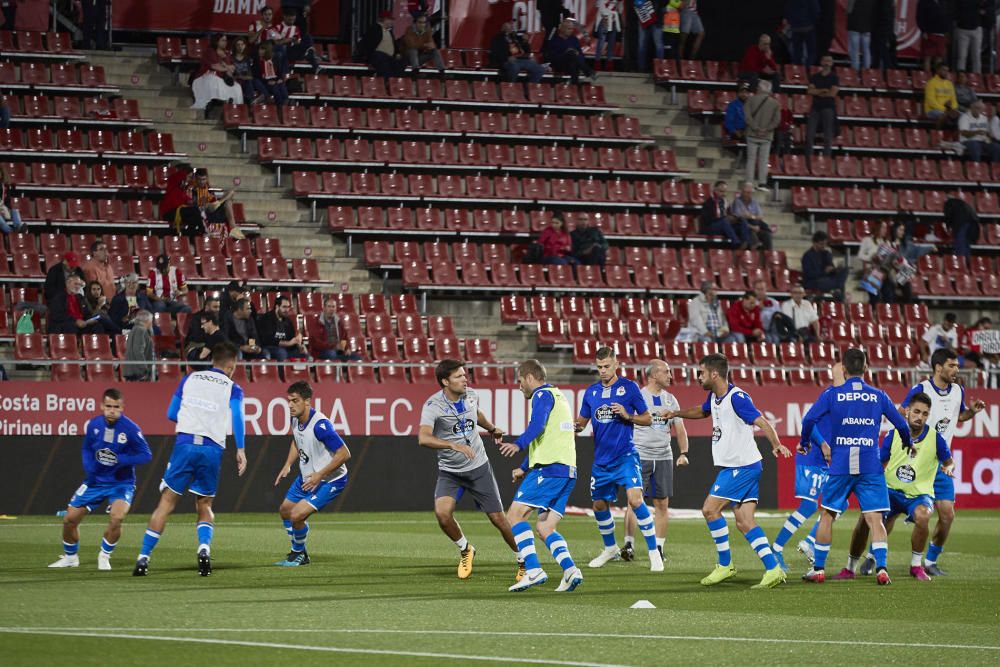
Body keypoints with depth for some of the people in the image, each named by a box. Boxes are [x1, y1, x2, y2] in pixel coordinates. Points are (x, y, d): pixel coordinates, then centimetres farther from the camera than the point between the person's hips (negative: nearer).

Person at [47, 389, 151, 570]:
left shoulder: (131, 429, -19)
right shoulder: (93, 425, -7)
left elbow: (146, 455, -17)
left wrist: (120, 459, -28)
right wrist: (89, 468, -9)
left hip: (121, 483, -4)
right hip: (96, 480, 4)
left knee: (116, 518, -28)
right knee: (70, 519, 2)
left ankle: (105, 556, -2)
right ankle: (70, 557, 28)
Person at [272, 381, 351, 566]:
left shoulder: (319, 425, -32)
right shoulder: (295, 419, -5)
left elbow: (344, 454, -31)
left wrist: (319, 475, -29)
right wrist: (288, 465, 5)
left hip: (330, 481, -9)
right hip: (306, 477, 9)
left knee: (297, 515, -19)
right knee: (285, 510, 20)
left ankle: (298, 554, 9)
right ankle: (299, 554, 39)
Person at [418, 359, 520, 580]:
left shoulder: (471, 395, -3)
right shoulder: (433, 406, -19)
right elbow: (423, 438, -35)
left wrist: (491, 428, 39)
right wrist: (454, 445, -47)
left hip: (479, 468, 3)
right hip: (449, 472, -3)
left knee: (498, 518, 1)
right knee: (442, 512, -25)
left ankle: (523, 560, 20)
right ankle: (465, 550, 3)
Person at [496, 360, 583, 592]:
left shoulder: (543, 395, -2)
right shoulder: (559, 397, 29)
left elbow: (538, 425, -23)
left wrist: (518, 444, -38)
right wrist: (524, 468, 42)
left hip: (549, 468, -9)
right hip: (568, 471, 9)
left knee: (514, 514, -10)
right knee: (545, 528, 8)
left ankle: (533, 571, -21)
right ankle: (570, 570, -12)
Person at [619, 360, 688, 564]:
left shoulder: (670, 400, 11)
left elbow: (680, 429, 15)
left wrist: (684, 453, 2)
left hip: (664, 457, 4)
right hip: (640, 456, -4)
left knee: (662, 504, 3)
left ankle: (659, 547, 8)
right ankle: (629, 544, -3)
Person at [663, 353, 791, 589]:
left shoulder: (737, 398, -17)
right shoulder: (714, 397, 12)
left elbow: (761, 422, -25)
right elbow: (703, 411, 37)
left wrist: (776, 445, -40)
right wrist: (676, 413, 32)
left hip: (742, 467, -9)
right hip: (734, 466, 9)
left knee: (710, 509, -8)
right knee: (744, 522, 2)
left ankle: (725, 565, 1)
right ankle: (773, 570, -4)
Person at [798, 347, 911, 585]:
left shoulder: (832, 395, 0)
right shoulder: (878, 396, 5)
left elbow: (809, 419, -8)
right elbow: (901, 424, 10)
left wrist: (804, 443, 11)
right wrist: (908, 445, 30)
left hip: (840, 466, -1)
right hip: (870, 466, 1)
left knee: (827, 515, 12)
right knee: (874, 518, -1)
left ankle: (818, 569, 15)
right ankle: (881, 568, -15)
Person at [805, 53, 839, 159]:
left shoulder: (834, 78, 2)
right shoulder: (815, 77, 12)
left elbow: (832, 93, -9)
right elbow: (810, 91, 0)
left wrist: (818, 92, -1)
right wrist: (824, 90, -9)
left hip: (828, 108, -3)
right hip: (815, 108, 3)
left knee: (827, 136, -5)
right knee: (809, 134, -3)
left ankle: (827, 157, -4)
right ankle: (808, 157, 1)